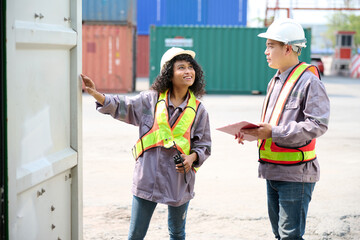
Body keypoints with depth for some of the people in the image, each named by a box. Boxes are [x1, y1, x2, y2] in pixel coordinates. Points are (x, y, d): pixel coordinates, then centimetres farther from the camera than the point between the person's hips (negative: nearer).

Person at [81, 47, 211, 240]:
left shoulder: (198, 110, 3)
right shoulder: (151, 99, 1)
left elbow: (204, 146, 9)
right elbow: (121, 107, -2)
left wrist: (192, 157, -12)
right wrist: (95, 94, -17)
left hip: (179, 180, 1)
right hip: (148, 178, -1)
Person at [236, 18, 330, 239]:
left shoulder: (308, 81, -13)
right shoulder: (275, 82, 16)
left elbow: (318, 125, -21)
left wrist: (274, 132, -23)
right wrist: (251, 132, 5)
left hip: (296, 173, -9)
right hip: (273, 171, 9)